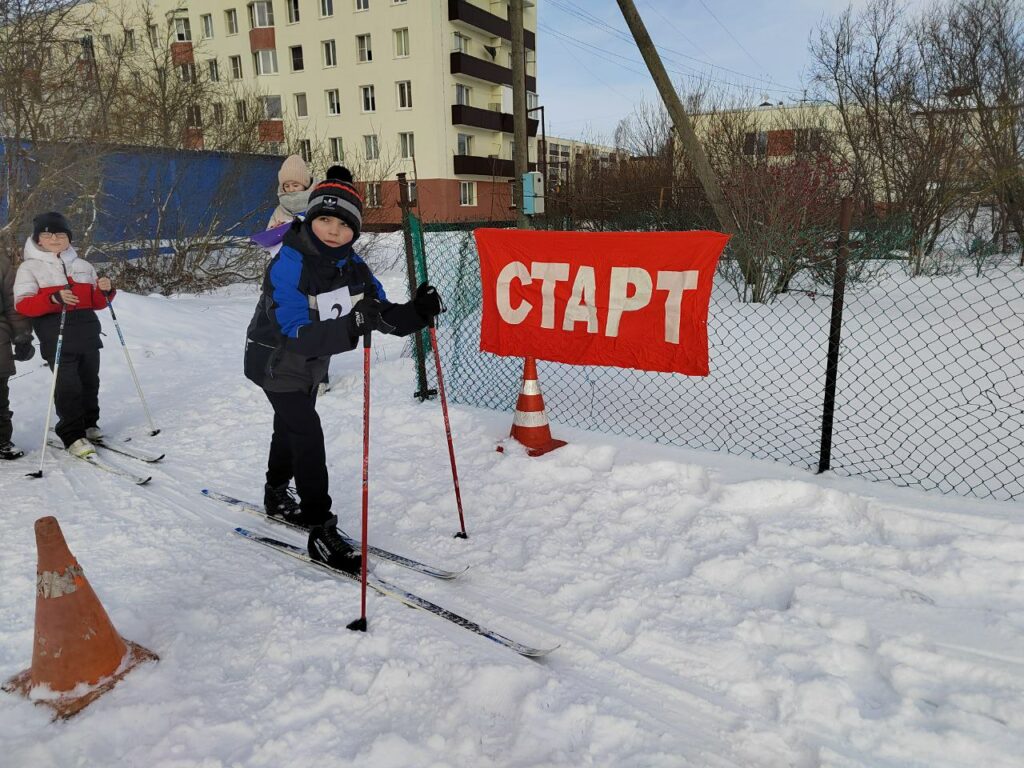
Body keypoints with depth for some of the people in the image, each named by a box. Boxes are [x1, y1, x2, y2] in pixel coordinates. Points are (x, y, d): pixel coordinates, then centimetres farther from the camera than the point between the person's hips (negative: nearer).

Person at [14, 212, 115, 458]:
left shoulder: (83, 266, 17)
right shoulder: (30, 268, 2)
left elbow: (96, 302, 19)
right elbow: (23, 305, -8)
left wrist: (105, 290, -4)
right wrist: (54, 299, -25)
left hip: (88, 335, 5)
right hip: (57, 338, -5)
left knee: (90, 382, 11)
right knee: (68, 386, -10)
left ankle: (89, 425, 27)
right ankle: (73, 436, -4)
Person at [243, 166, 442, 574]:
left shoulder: (352, 266, -13)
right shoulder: (287, 267, -32)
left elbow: (386, 317, -16)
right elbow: (297, 337, -42)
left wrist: (417, 311, -36)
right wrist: (352, 326, -56)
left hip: (311, 364, 7)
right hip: (276, 362, -7)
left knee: (291, 428, 24)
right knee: (308, 436, -12)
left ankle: (277, 495, 49)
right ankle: (321, 532, -2)